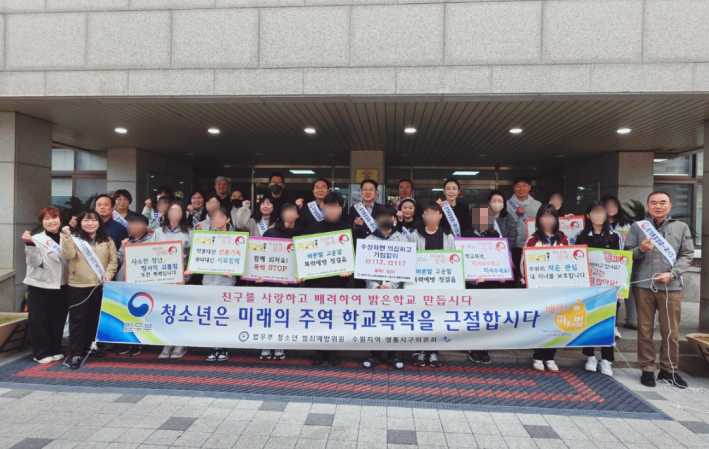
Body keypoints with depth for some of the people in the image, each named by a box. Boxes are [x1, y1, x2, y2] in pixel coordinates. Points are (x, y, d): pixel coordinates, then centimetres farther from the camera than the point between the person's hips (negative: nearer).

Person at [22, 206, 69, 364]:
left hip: (61, 285, 3)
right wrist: (29, 244, -25)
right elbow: (34, 262, -12)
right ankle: (42, 352, 12)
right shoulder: (37, 239, -6)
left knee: (58, 319, 9)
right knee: (39, 319, 2)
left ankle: (56, 350, 21)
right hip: (39, 285, -3)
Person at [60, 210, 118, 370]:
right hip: (78, 285, -3)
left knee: (95, 317, 14)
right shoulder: (74, 238, -1)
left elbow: (113, 259, 6)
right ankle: (77, 353, 2)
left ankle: (89, 345, 31)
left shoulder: (107, 240, 7)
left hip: (99, 285, 3)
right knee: (77, 319, -2)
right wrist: (66, 236, -24)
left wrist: (108, 274, -8)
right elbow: (68, 255, -17)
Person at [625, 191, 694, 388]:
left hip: (671, 286, 1)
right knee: (645, 330, 5)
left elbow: (687, 255, 5)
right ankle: (647, 369, 15)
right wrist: (640, 250, -16)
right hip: (643, 285, -1)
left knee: (671, 331, 6)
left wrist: (671, 274, -9)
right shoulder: (638, 226, 8)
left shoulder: (681, 227, 11)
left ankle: (669, 370, 22)